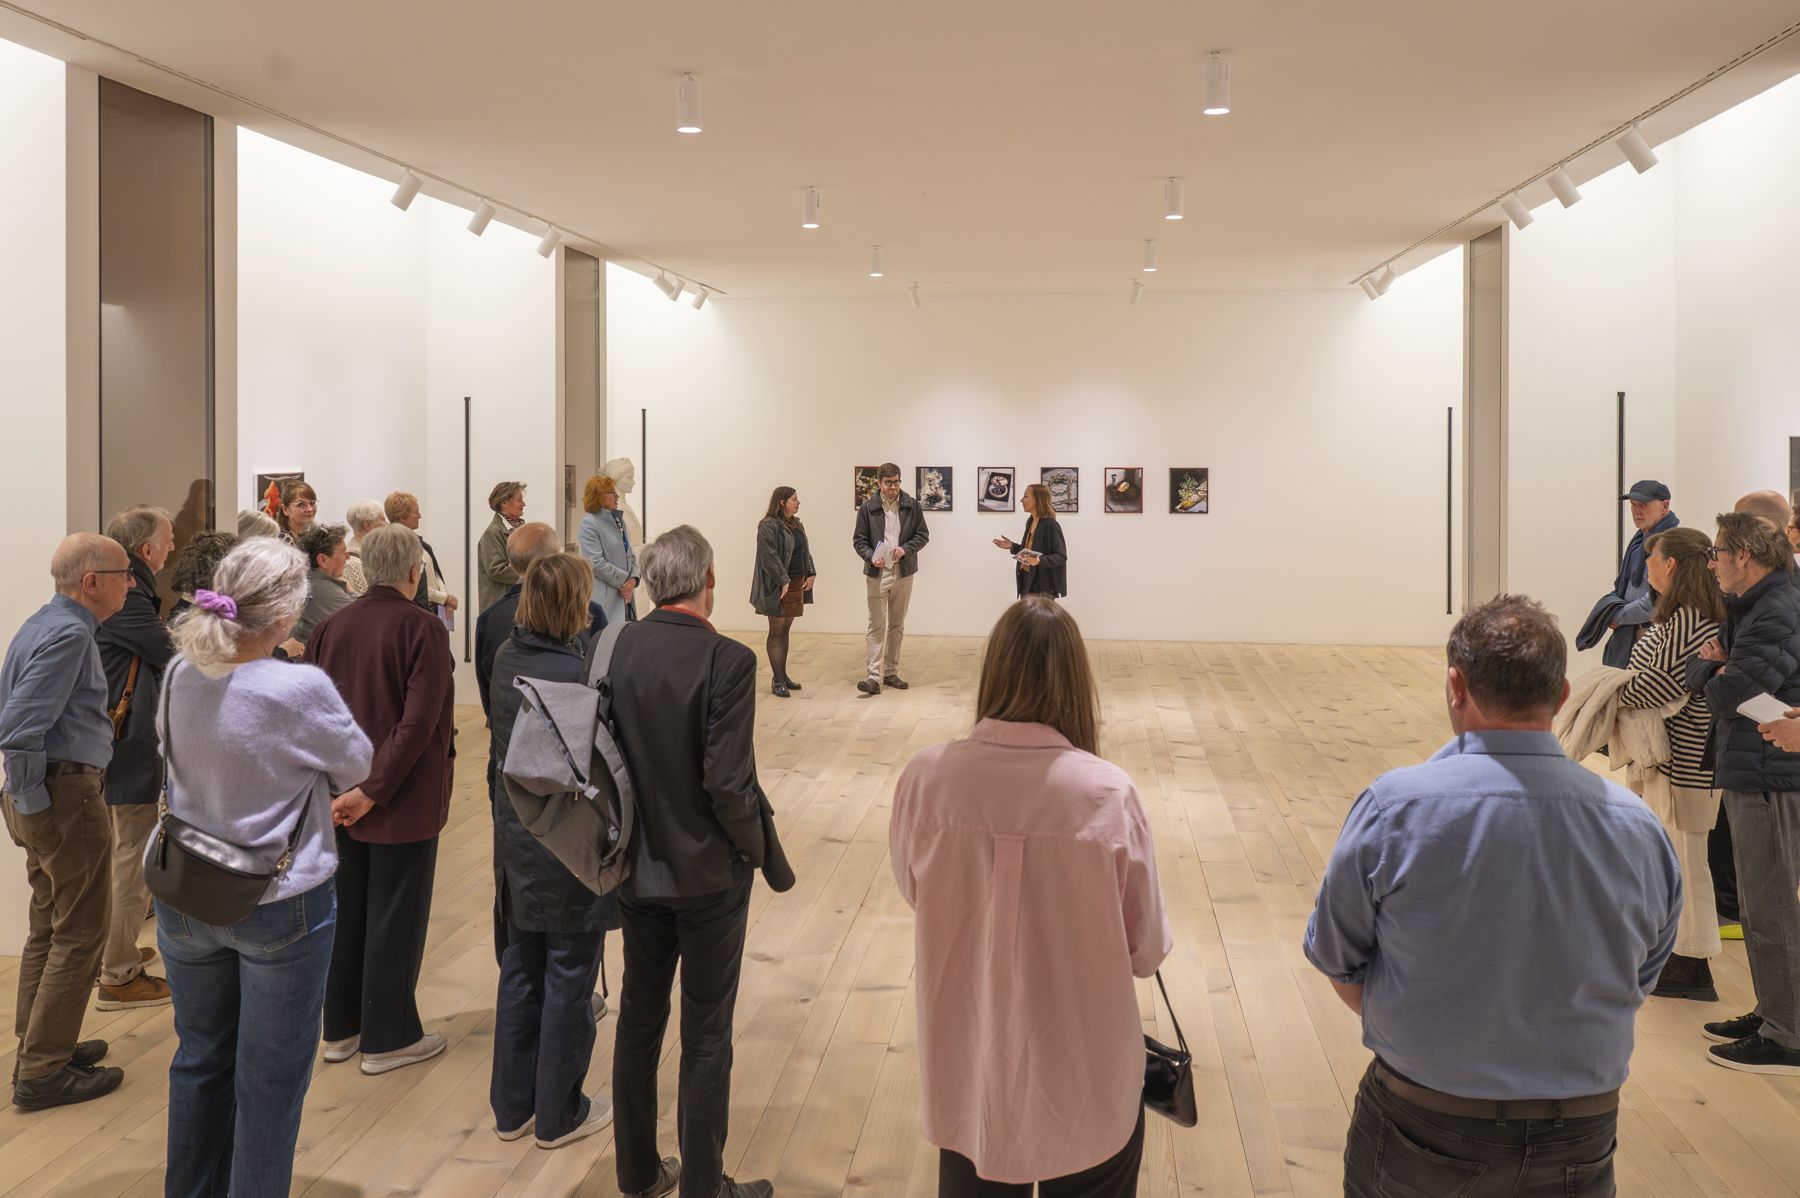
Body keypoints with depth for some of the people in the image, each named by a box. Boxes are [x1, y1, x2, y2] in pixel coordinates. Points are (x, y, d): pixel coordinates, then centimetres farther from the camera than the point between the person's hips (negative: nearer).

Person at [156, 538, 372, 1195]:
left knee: (200, 1059, 23)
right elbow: (356, 767, -9)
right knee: (269, 1077, 12)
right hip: (280, 907, -5)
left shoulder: (179, 676, -8)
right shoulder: (302, 688, -25)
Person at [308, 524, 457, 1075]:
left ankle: (340, 1028, 28)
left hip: (341, 795, 6)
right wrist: (374, 790, -18)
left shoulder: (332, 626, 0)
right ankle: (387, 1038, 16)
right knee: (395, 917, 6)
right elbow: (418, 722, -22)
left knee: (345, 910, 17)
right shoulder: (422, 627, -15)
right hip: (404, 798, -5)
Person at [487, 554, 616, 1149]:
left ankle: (512, 1106, 32)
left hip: (515, 835, 7)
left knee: (521, 972, 19)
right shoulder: (573, 672, -23)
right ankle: (559, 1113, 23)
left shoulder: (507, 658, 0)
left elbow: (499, 746, 7)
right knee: (568, 981, 9)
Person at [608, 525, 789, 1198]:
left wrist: (635, 829, 12)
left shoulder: (614, 648, -6)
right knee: (706, 1036, 9)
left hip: (636, 866, 5)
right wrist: (757, 847, -6)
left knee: (638, 1020, 19)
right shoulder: (726, 660, -21)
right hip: (709, 872, -5)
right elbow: (729, 783, -24)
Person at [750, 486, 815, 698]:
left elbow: (806, 552, 19)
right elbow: (770, 557, -21)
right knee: (776, 632, -3)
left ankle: (782, 676, 22)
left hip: (796, 585, 8)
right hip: (778, 587, -8)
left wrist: (811, 574, 7)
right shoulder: (769, 527, -14)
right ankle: (777, 681, 0)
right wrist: (783, 581, -22)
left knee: (785, 631, 14)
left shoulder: (797, 525, 14)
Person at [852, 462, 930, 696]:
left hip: (903, 572, 3)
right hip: (877, 573, -3)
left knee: (897, 625, 11)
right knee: (877, 626, -5)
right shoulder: (868, 508, -4)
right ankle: (874, 677, -8)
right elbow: (859, 539, -1)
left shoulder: (911, 505, 1)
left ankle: (891, 673, 22)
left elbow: (923, 534, 4)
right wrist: (871, 557, -19)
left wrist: (905, 549, -14)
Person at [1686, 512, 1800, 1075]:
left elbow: (1728, 695, -24)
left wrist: (1717, 671, -4)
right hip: (1752, 776, 10)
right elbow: (1698, 679, 14)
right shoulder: (1750, 608, 14)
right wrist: (1710, 663, -7)